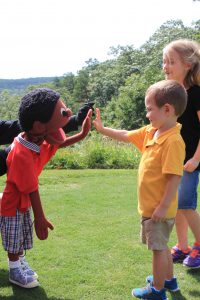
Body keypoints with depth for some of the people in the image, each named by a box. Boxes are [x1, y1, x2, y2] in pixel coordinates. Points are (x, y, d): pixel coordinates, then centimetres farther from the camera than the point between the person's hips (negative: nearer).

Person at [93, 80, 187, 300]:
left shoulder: (173, 141, -25)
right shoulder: (150, 132, 3)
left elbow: (174, 177, -26)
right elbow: (126, 136, 15)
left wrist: (163, 206, -23)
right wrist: (102, 129, 12)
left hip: (158, 209, -9)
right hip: (149, 206, 9)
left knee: (158, 248, 7)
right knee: (160, 246, 24)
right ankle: (168, 279, 43)